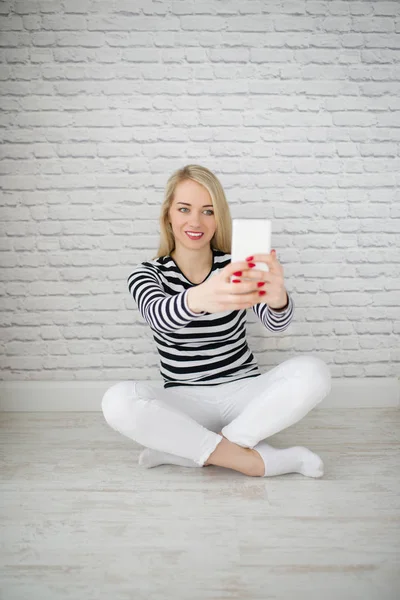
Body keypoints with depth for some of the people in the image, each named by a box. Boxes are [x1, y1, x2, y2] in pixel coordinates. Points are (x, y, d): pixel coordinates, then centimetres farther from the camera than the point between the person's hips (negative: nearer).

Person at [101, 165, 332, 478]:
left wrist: (277, 297, -46)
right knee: (117, 400, -30)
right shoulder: (147, 274, -4)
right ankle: (266, 461, -24)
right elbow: (159, 316, -28)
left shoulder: (235, 267, -3)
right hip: (185, 404, 0)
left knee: (312, 372, -25)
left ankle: (186, 448, -20)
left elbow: (277, 322, -20)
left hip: (244, 394, 1)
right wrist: (198, 298, -52)